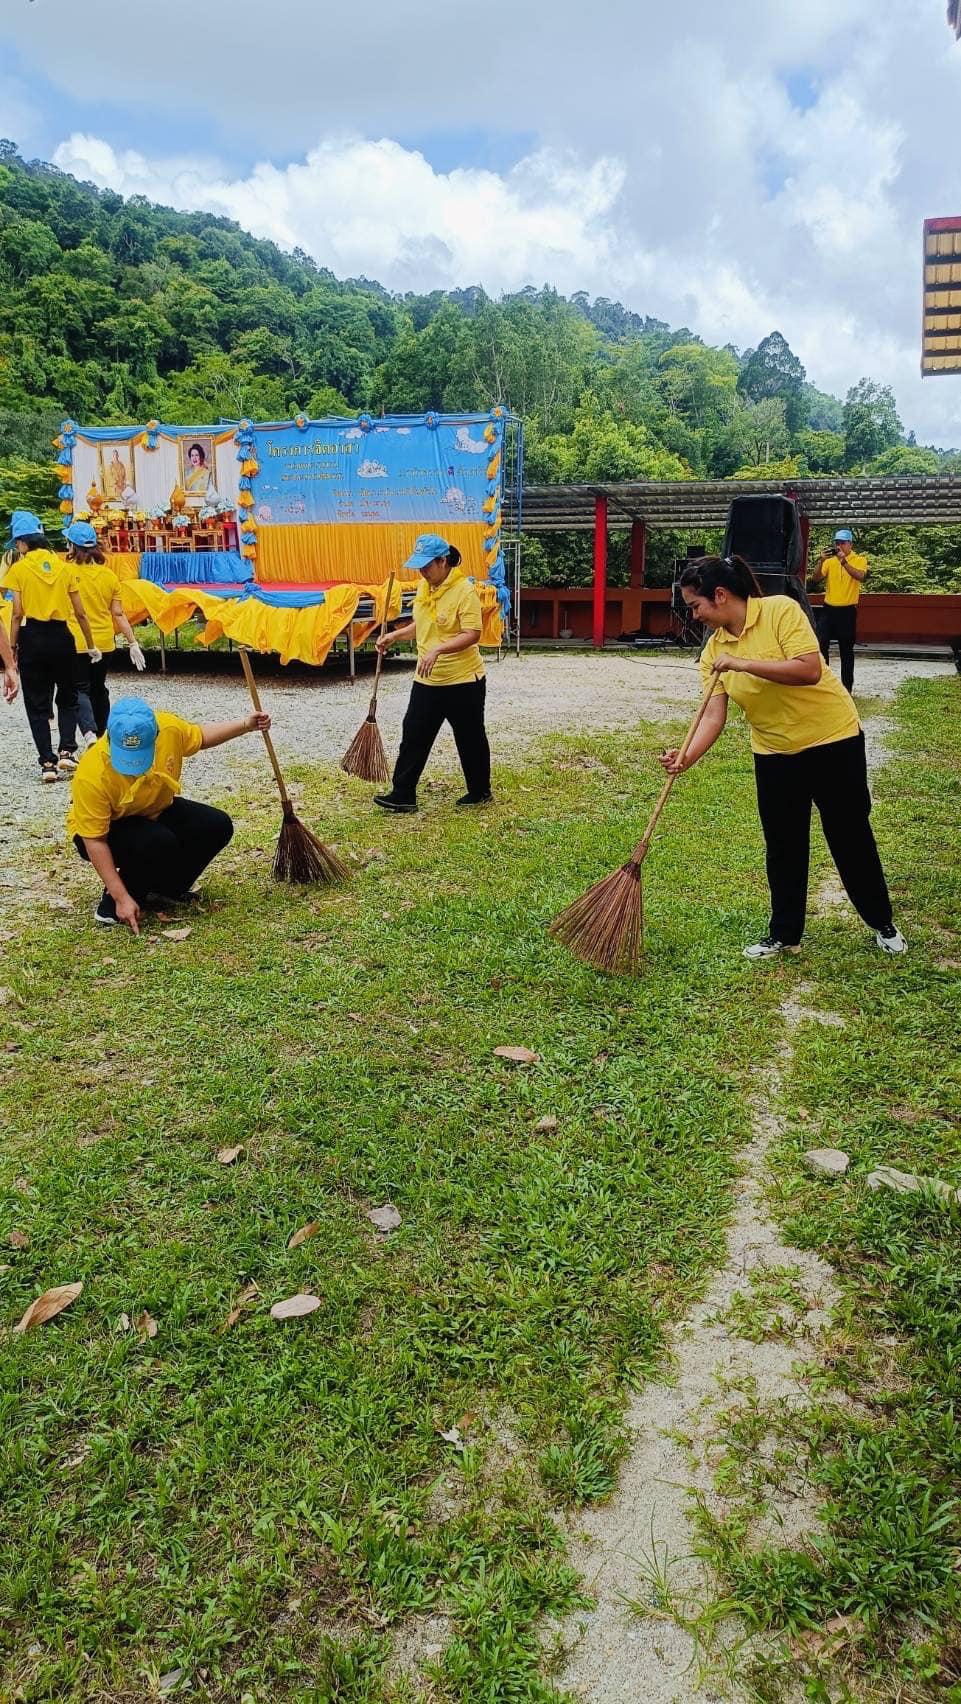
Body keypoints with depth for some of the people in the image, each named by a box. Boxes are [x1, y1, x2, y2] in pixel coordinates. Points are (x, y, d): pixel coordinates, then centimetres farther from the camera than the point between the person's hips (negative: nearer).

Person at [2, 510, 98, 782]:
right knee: (67, 698, 18)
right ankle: (67, 752, 2)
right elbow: (80, 613, 4)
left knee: (37, 703, 7)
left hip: (32, 638, -2)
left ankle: (48, 763, 4)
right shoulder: (64, 566, 4)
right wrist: (91, 645, 13)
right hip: (61, 636, 2)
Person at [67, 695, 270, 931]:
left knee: (218, 826, -12)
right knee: (160, 842, -35)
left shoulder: (168, 727, -26)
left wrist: (246, 725, -6)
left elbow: (200, 736, 1)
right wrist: (121, 898, -32)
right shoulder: (92, 774, -37)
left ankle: (167, 887, 9)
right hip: (103, 829, -6)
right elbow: (95, 842, -30)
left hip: (156, 812, 6)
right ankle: (112, 903, -10)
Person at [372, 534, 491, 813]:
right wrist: (395, 635, 6)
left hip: (463, 680, -7)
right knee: (413, 736, 4)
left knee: (470, 739, 8)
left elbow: (472, 634, -23)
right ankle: (402, 795, 9)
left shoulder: (464, 590, -17)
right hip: (427, 680, 7)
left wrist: (438, 649, -32)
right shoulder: (424, 586, 7)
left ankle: (480, 792, 25)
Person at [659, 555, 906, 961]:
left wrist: (743, 663, -31)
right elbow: (714, 715, -9)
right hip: (774, 752, 5)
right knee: (783, 847, 8)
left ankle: (883, 926, 26)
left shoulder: (780, 610, -18)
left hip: (832, 737, -4)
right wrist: (686, 758, -25)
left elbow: (810, 670, -29)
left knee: (851, 836, 7)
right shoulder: (713, 649, -3)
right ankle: (784, 935, 23)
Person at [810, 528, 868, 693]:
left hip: (847, 610, -3)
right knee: (821, 644, -7)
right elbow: (816, 578, -3)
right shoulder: (830, 561, 8)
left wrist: (844, 562, -28)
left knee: (846, 650, 4)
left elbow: (862, 577, -20)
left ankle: (847, 687, 12)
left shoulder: (859, 560, -1)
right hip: (828, 609, 3)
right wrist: (821, 561, -19)